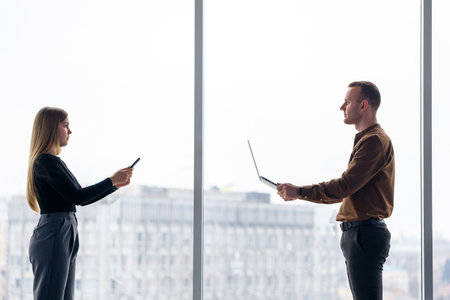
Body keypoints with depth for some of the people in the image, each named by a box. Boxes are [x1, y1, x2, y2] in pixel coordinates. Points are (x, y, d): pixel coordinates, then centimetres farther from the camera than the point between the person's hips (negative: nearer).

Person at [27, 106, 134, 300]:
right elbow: (77, 197, -17)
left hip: (65, 237, 10)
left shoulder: (55, 161, 19)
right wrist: (111, 181, -8)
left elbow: (82, 200, 23)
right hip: (52, 236, -10)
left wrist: (117, 184, 17)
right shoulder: (45, 161, -11)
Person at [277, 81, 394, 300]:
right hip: (356, 233, 11)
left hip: (365, 234, -11)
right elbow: (346, 191, 23)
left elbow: (345, 185, -19)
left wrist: (300, 191, -14)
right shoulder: (365, 140, 23)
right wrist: (299, 193, 15)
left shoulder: (375, 141, -11)